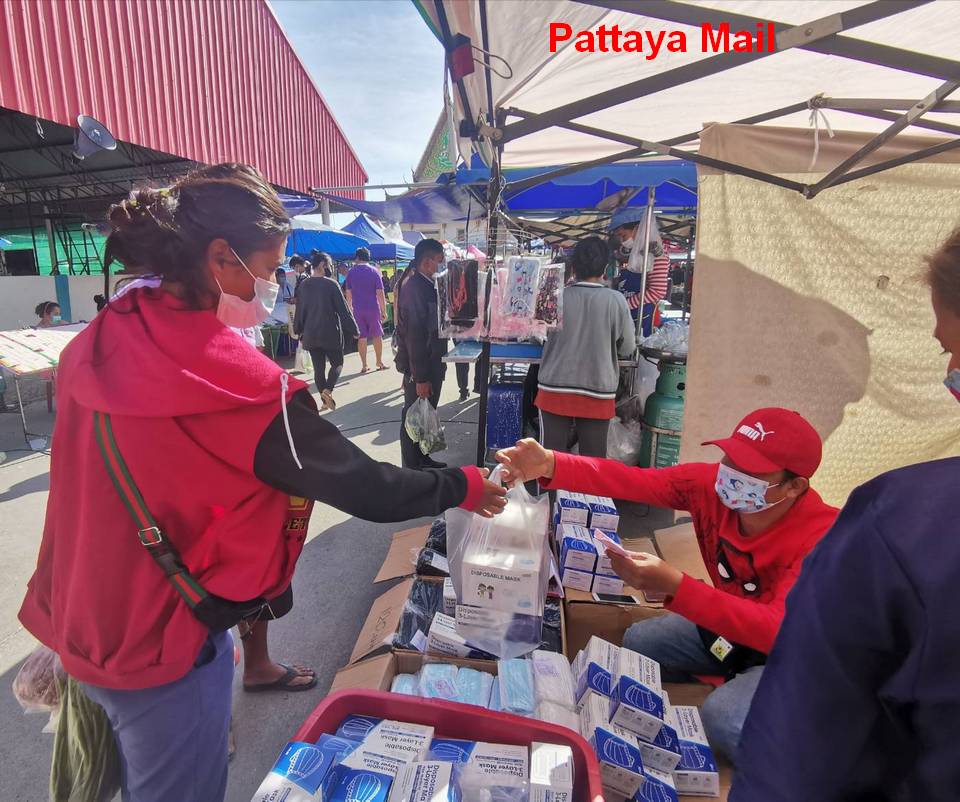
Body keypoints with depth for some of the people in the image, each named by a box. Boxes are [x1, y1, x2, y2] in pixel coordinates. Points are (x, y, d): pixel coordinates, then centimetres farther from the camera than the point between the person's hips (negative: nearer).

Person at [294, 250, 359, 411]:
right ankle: (328, 390, -11)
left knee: (318, 367, 11)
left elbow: (300, 309, 10)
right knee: (337, 363, 11)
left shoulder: (304, 285, 2)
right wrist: (353, 330, -2)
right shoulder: (331, 284, -12)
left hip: (310, 335, 4)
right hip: (331, 333, -4)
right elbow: (343, 309, -10)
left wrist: (299, 331, 23)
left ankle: (325, 400, 16)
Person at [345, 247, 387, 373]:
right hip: (373, 309, -1)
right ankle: (379, 362, 18)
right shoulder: (374, 271, -3)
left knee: (361, 337, 6)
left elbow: (348, 293, 5)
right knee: (377, 336, 11)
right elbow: (380, 293, -7)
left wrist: (350, 308, 16)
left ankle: (364, 365, 8)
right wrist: (384, 311, -3)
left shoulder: (351, 272, 2)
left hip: (358, 309, 2)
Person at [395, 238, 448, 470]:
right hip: (419, 366, -10)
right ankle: (412, 469, 17)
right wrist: (421, 377, -24)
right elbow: (414, 335, -24)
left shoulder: (425, 284, 10)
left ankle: (422, 459, 35)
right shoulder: (414, 287, -20)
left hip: (430, 362, 10)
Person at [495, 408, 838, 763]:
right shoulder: (712, 482, -22)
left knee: (723, 716, -27)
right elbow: (633, 480, -28)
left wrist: (675, 586, -54)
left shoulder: (821, 537, -34)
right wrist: (550, 465, -43)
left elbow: (779, 630, -43)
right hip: (728, 623, 6)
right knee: (637, 642, 1)